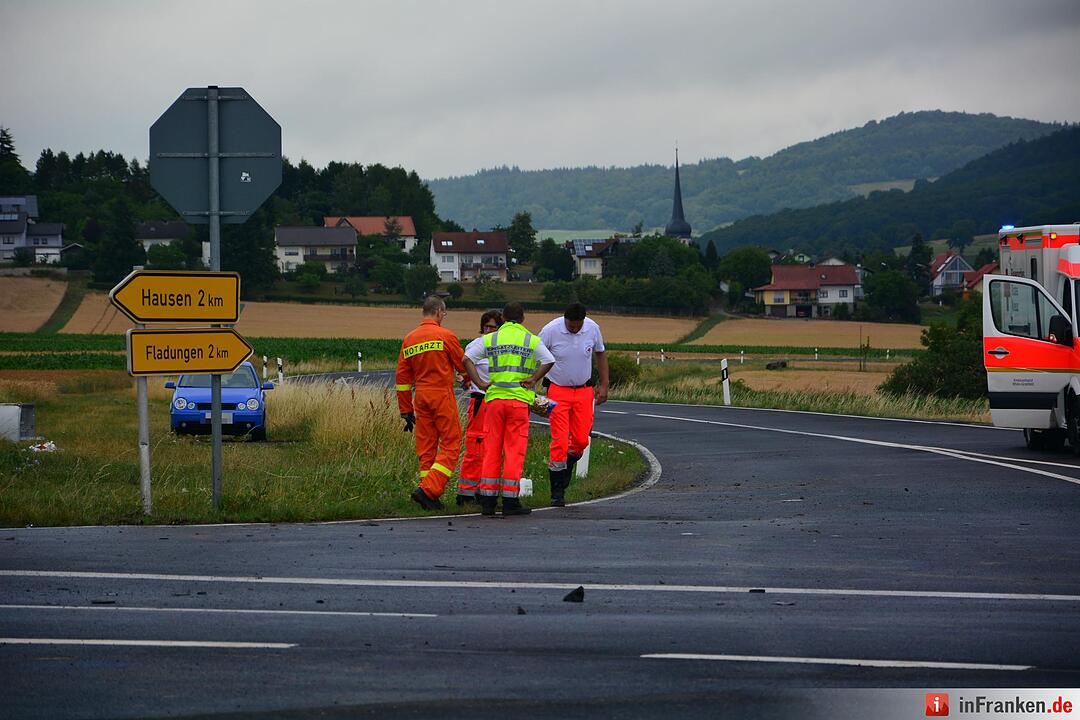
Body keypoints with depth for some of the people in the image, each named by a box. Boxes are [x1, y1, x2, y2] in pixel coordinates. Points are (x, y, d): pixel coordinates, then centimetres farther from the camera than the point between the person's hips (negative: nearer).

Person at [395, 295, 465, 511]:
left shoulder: (409, 339, 9)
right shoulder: (446, 336, -7)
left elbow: (402, 377, 11)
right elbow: (463, 365, 2)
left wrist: (406, 410, 16)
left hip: (420, 396, 6)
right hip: (443, 395, -6)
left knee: (426, 448, 10)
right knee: (450, 445, -2)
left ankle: (430, 499, 11)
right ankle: (428, 489, -15)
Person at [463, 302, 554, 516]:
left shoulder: (490, 339, 8)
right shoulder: (531, 340, 4)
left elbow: (467, 359, 1)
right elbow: (549, 362, -7)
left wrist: (479, 383, 1)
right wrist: (533, 379, 1)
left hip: (494, 398, 2)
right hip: (519, 400, -2)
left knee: (491, 451, 7)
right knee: (514, 451, 1)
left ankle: (488, 501, 7)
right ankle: (510, 501, -1)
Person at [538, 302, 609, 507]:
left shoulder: (593, 329, -5)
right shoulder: (551, 330, -15)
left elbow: (600, 354, 11)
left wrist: (604, 385, 9)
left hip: (584, 390, 3)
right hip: (558, 390, -3)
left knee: (581, 440, -1)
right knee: (559, 440, -10)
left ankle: (566, 467, 28)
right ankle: (557, 491, -5)